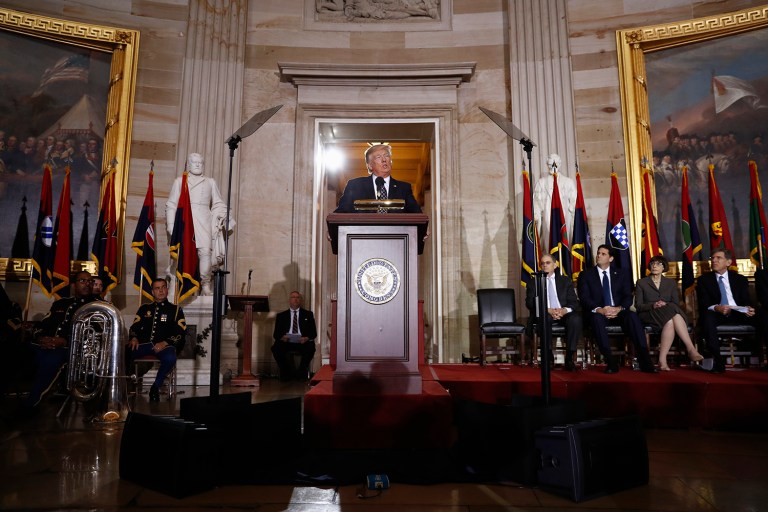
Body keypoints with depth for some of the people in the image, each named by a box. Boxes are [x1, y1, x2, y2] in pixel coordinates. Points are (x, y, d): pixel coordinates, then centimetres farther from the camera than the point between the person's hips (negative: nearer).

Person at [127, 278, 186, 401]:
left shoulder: (175, 310, 13)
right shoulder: (144, 308, 24)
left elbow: (181, 333, 4)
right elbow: (134, 327, 18)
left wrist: (165, 343, -12)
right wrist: (134, 338, -6)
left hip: (165, 345, -2)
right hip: (144, 344, 2)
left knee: (170, 358, -37)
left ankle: (155, 388, -14)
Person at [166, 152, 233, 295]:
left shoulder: (210, 182, 21)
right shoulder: (180, 181, 18)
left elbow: (219, 204, 22)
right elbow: (171, 205, 14)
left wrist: (220, 218, 4)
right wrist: (171, 225, 3)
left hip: (203, 221, 0)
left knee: (205, 251, -15)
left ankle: (206, 286, -14)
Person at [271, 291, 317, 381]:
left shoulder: (308, 314, 17)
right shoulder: (281, 315, 19)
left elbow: (313, 332, 8)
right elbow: (276, 333, 10)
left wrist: (306, 338, -15)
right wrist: (282, 337, -14)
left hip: (302, 341, -1)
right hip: (286, 341, 1)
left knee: (310, 347, -33)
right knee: (275, 347, -30)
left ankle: (301, 373, -11)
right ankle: (286, 373, -11)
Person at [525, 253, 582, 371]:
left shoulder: (565, 280, 16)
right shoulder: (534, 282, 13)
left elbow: (573, 302, 7)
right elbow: (530, 303, 0)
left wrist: (565, 310, -17)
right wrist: (548, 310, -17)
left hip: (564, 313, 2)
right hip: (544, 314, -1)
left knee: (576, 319, -32)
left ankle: (569, 358, -22)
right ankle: (548, 358, -24)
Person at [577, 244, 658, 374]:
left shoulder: (621, 273, 15)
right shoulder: (586, 275, 9)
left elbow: (628, 296, 6)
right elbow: (584, 298, -3)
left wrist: (619, 308, -17)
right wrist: (599, 310, -22)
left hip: (618, 313, 2)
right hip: (598, 314, -1)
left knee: (633, 316, -31)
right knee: (597, 319, -37)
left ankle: (645, 362, -33)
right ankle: (611, 363, -37)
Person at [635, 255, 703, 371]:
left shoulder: (671, 283, 22)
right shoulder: (641, 283, 15)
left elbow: (677, 304, 10)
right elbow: (638, 306, 4)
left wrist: (666, 304, -13)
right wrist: (653, 305, -15)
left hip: (670, 313, 2)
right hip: (649, 315, -2)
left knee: (670, 323, -38)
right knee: (671, 320, -36)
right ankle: (691, 350, -39)